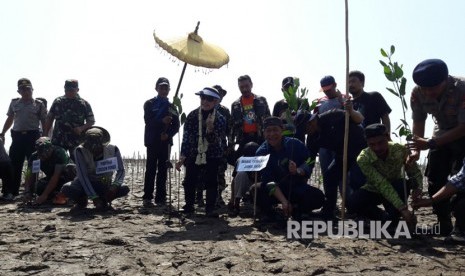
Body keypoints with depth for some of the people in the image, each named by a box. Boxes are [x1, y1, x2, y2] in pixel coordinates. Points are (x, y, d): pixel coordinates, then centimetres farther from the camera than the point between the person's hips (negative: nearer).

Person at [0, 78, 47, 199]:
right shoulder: (14, 103, 11)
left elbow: (44, 122, 1)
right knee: (15, 164, 4)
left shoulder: (38, 104, 1)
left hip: (32, 136, -3)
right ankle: (13, 191, 11)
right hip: (17, 136, 3)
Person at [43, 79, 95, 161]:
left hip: (77, 142, -2)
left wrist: (82, 128, -14)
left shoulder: (84, 104, 2)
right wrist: (44, 136, 8)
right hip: (58, 141, 2)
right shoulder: (58, 102, 9)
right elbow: (49, 120, 13)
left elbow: (91, 121, 4)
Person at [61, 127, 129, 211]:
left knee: (125, 189, -27)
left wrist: (115, 185, -36)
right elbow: (83, 176, -27)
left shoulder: (113, 149, -18)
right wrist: (94, 197, -35)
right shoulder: (80, 151, -23)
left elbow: (121, 170, -15)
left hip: (105, 184, 1)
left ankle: (104, 200, 4)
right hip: (86, 184, -1)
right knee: (66, 188, -31)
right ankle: (82, 201, 5)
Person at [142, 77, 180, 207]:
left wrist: (168, 134, -10)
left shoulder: (171, 106, 13)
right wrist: (162, 121, -22)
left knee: (163, 170, 3)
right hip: (152, 141, -3)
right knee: (151, 169, -4)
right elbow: (148, 121, -8)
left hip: (166, 141, 3)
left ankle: (161, 197, 7)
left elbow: (176, 125, 7)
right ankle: (147, 197, -1)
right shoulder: (149, 104, 6)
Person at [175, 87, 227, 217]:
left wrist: (210, 129, -33)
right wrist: (182, 157, -9)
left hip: (212, 155, -1)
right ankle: (189, 205, 22)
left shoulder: (220, 119, -8)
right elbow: (186, 137, -5)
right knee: (189, 181, 3)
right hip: (194, 154, 1)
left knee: (211, 181, -5)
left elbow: (216, 142, -14)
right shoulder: (192, 116, -7)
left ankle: (210, 208, 4)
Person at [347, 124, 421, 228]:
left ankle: (391, 219, -12)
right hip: (374, 191, -1)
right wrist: (403, 209, -45)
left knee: (405, 184, -33)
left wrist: (417, 188, -37)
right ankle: (386, 218, -4)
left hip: (396, 189, 1)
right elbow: (382, 185, -38)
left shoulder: (401, 150, -25)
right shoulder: (363, 159, -32)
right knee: (352, 203, -28)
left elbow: (415, 173, -13)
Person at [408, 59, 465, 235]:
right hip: (442, 134, 5)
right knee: (435, 179, 0)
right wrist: (416, 149, -22)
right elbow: (418, 122, -9)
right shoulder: (417, 93, -21)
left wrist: (430, 144, -36)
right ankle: (444, 225, 11)